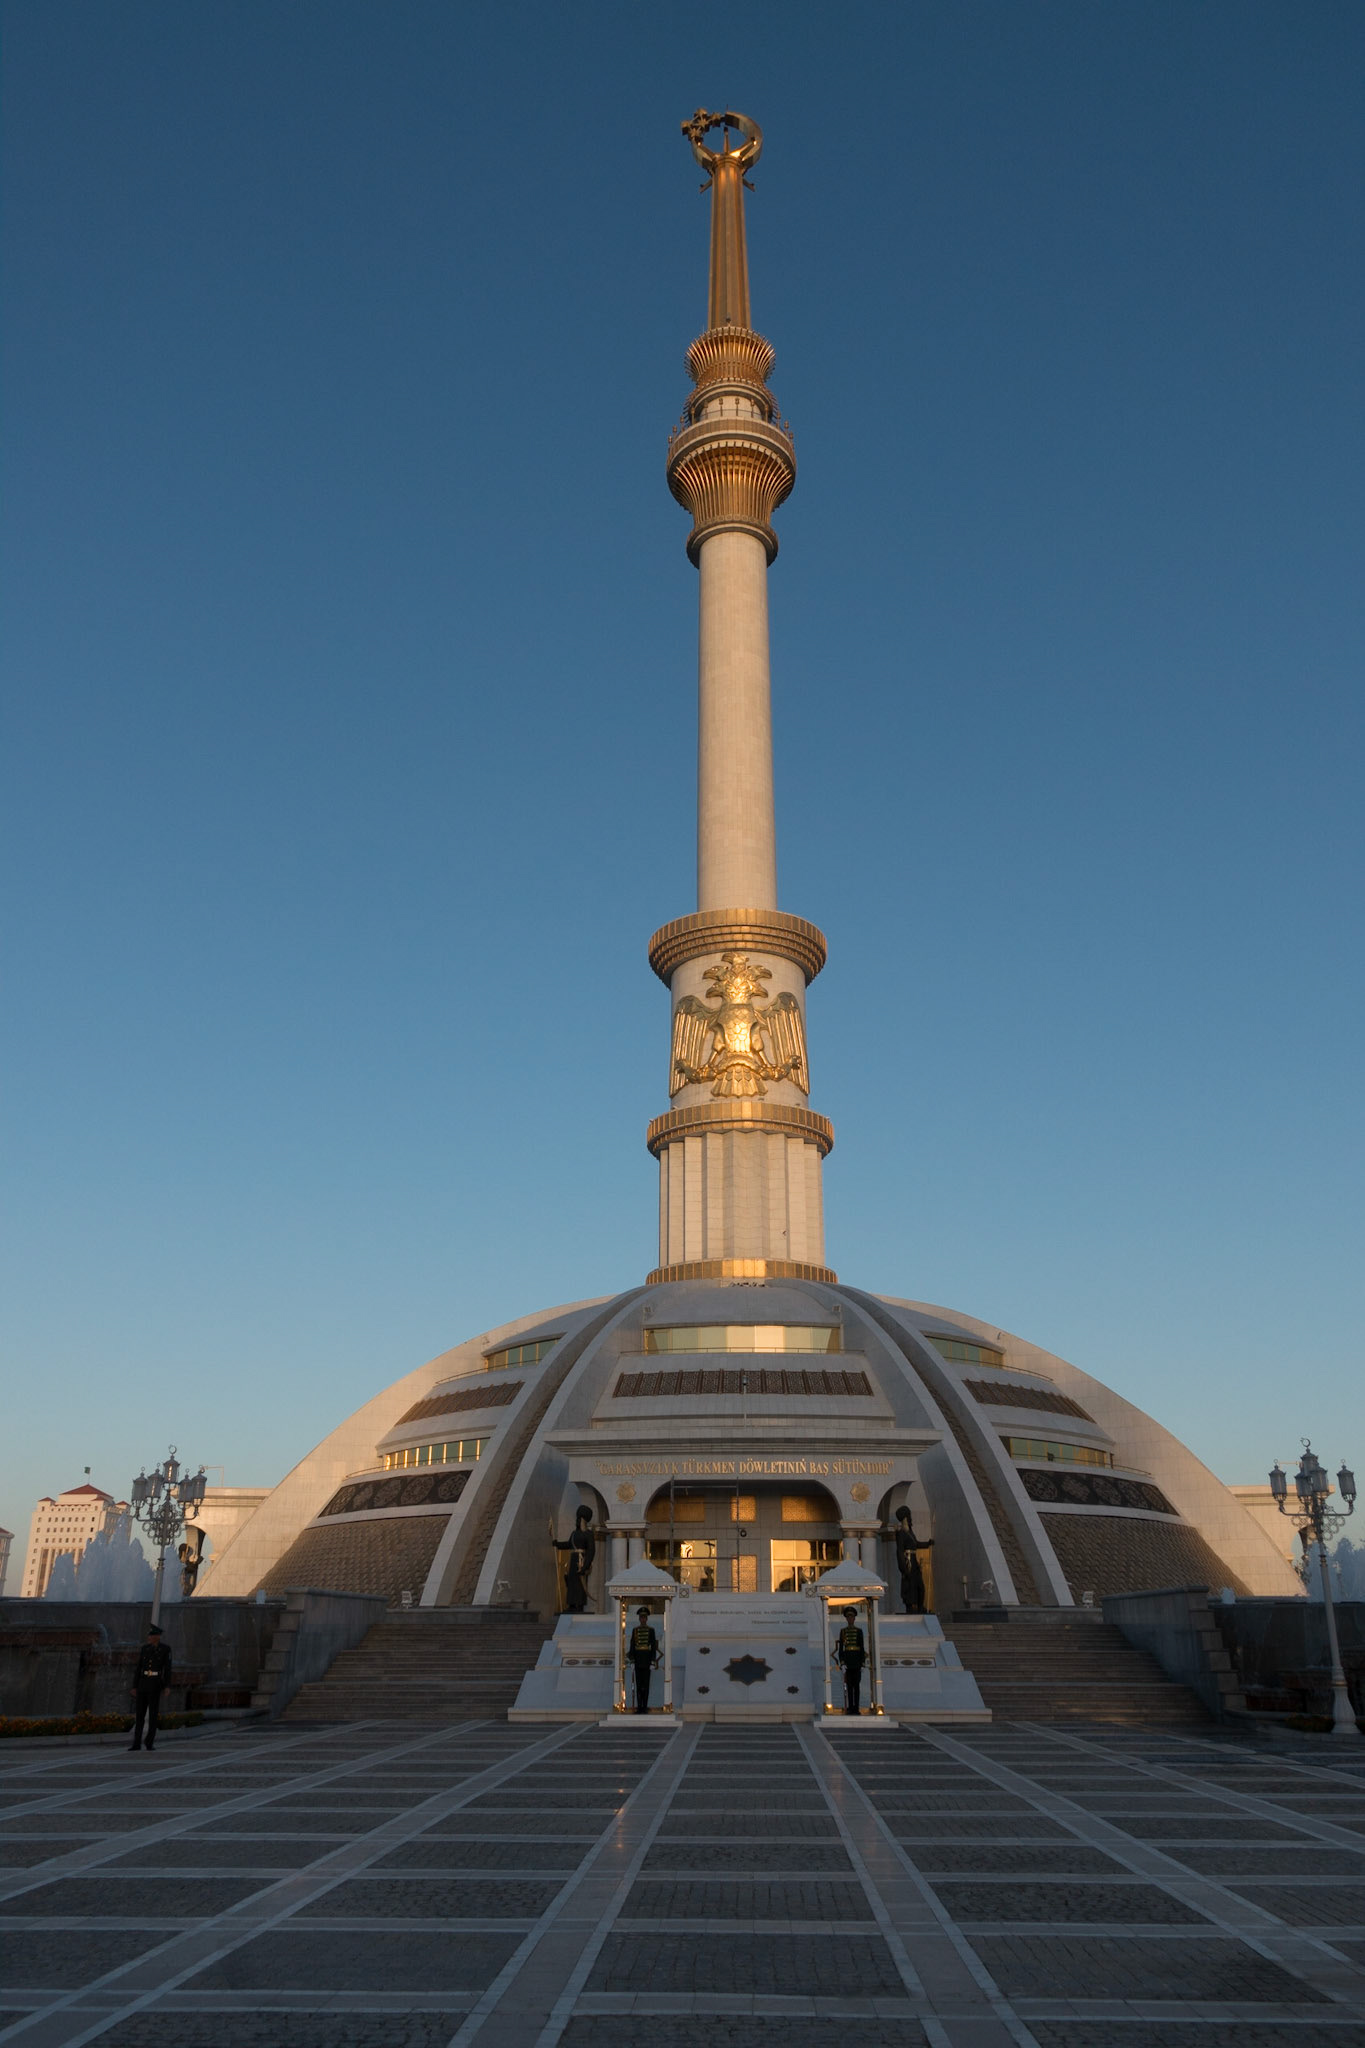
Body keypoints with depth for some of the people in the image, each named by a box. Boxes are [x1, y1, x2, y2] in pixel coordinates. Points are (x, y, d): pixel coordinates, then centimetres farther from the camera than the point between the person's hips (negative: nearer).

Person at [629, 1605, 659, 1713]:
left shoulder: (651, 1630, 0)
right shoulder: (634, 1630, 6)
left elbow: (654, 1647, -3)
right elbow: (632, 1646, 5)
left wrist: (653, 1662, -9)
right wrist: (632, 1661, -2)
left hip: (647, 1660, -2)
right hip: (638, 1660, 2)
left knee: (646, 1684, -1)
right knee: (638, 1684, 3)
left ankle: (645, 1707, 4)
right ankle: (639, 1707, 8)